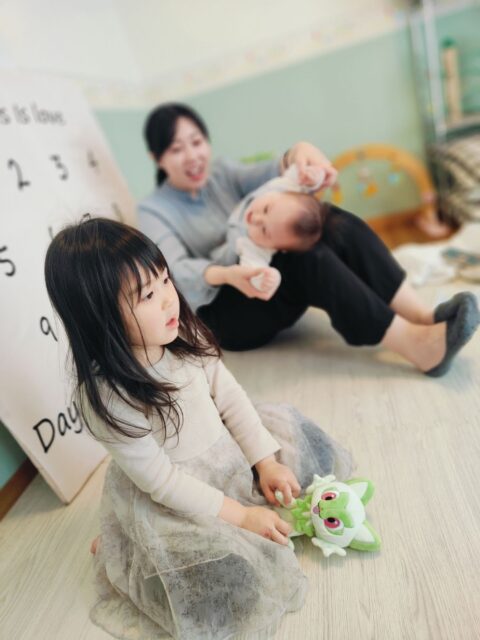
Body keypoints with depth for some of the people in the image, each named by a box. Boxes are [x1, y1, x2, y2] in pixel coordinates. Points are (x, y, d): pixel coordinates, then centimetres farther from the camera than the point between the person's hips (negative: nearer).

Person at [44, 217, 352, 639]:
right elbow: (161, 480, -23)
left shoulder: (183, 333, -14)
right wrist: (240, 515, -21)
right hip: (169, 497, -6)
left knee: (293, 438, 7)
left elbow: (230, 397, -5)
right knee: (226, 578, -17)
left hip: (224, 452, 7)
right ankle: (121, 547, 8)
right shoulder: (106, 395, -30)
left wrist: (265, 462, -8)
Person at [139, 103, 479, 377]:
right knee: (304, 253, -31)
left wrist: (298, 153, -32)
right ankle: (415, 344, -33)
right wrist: (227, 274, -41)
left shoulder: (220, 174, 12)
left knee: (333, 222, -20)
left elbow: (269, 174, -9)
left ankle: (424, 317, -26)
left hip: (266, 276, 5)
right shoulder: (154, 210, -2)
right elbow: (176, 271, -21)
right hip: (222, 316, -5)